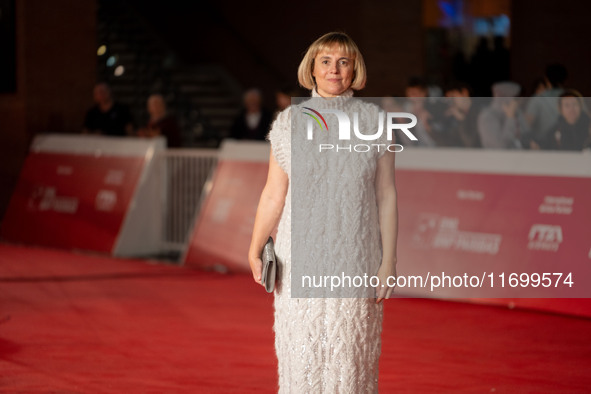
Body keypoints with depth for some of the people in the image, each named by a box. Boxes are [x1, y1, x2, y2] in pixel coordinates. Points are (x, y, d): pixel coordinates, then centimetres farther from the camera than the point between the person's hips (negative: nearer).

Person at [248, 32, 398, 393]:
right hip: (301, 261, 1)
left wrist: (389, 262, -1)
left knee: (351, 356, 0)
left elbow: (387, 196, 3)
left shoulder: (373, 122, 3)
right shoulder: (291, 122, 4)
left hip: (355, 260, -1)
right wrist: (255, 251, 5)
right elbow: (273, 194, 8)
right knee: (302, 356, 0)